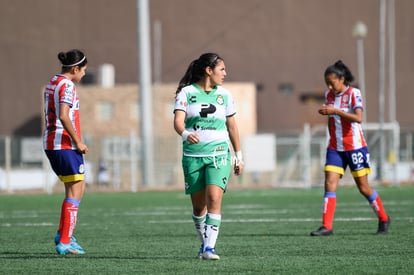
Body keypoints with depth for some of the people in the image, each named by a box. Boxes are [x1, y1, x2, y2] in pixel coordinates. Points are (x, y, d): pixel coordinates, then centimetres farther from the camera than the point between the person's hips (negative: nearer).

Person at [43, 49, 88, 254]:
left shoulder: (52, 83, 14)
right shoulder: (67, 86, -14)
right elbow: (63, 116, -24)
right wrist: (78, 142, -16)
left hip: (50, 143, 9)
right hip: (65, 145, -9)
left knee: (79, 188, 18)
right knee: (74, 192, -4)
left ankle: (63, 234, 16)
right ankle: (64, 242, -5)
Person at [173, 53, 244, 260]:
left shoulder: (224, 95, 8)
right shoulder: (186, 93, -1)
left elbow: (232, 127, 17)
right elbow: (178, 121, -13)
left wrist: (239, 156, 17)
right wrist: (185, 134, -35)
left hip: (219, 154, 1)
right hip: (193, 155, -1)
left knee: (214, 199, -17)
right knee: (198, 205, 6)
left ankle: (209, 247, -19)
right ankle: (204, 242, 27)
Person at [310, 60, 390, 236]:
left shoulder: (353, 93, -12)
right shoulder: (329, 95, 6)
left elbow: (358, 118, -26)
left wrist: (335, 111, -31)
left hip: (354, 147, -5)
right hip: (335, 148, 5)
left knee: (363, 187, 3)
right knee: (330, 184, -10)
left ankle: (383, 219, 23)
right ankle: (326, 226, -14)